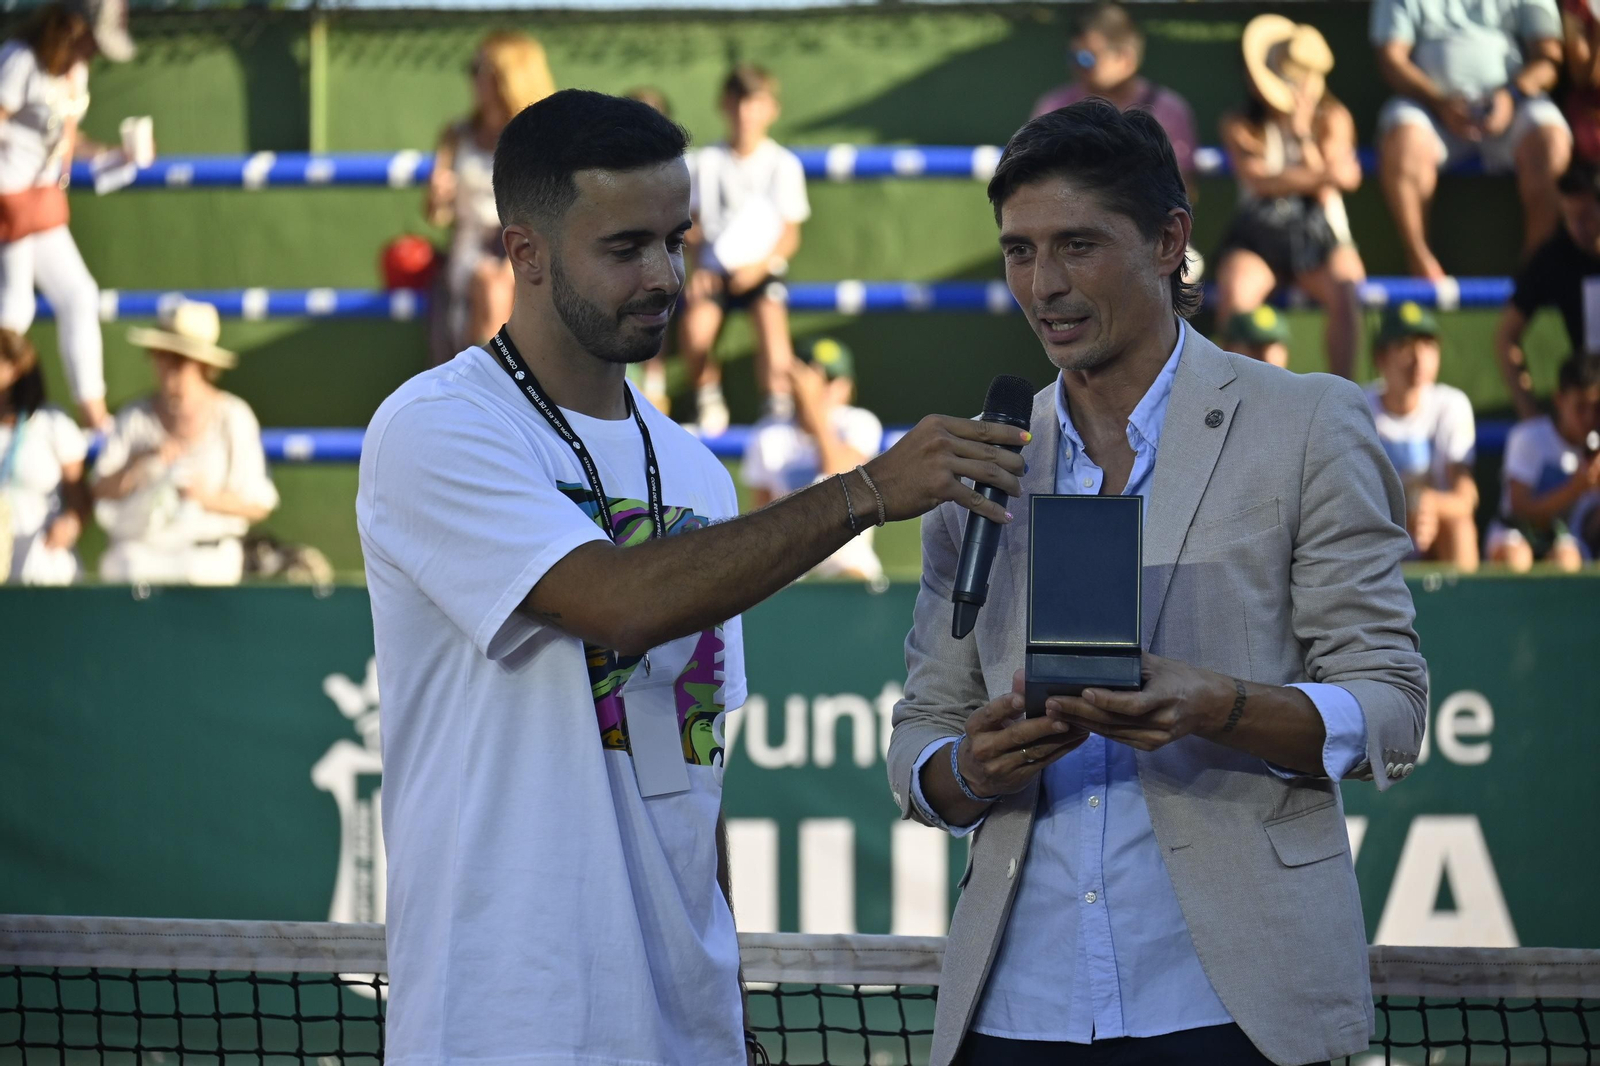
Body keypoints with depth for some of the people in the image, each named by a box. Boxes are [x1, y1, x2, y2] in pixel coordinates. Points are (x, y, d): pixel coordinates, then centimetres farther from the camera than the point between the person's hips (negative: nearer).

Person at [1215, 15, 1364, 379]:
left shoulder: (1332, 120, 2)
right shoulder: (1239, 125, 4)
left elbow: (1324, 192, -6)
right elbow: (1258, 178, -11)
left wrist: (1302, 134, -14)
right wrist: (1327, 175, -13)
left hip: (1319, 236, 0)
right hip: (1258, 235, 0)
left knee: (1346, 292, -32)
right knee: (1234, 295, -32)